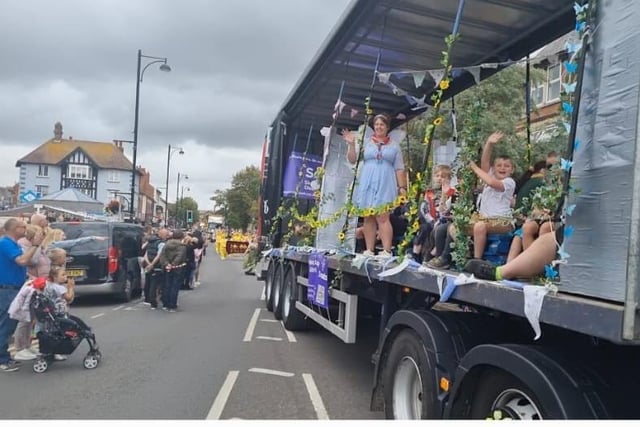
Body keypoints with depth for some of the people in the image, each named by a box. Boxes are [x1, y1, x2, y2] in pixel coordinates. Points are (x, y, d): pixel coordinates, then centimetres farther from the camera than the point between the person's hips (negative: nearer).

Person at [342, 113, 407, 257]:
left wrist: (402, 187, 2)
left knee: (382, 217, -13)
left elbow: (399, 169, 11)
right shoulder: (365, 141, 13)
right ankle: (369, 250, 5)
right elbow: (352, 160, 9)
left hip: (385, 185, -2)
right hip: (367, 184, 2)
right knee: (368, 218, 1)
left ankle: (387, 251, -13)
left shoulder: (394, 145, 14)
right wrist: (351, 144, -5)